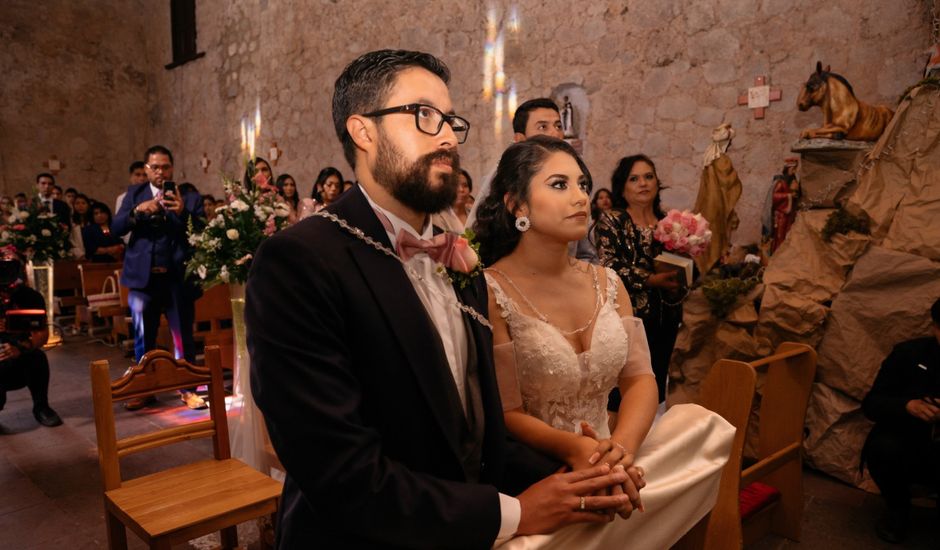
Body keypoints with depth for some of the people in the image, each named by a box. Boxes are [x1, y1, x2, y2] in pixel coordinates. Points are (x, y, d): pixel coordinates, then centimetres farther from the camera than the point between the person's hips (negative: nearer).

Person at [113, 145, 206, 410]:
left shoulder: (189, 195, 0)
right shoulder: (134, 193, 8)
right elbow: (116, 228, 1)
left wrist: (182, 212, -25)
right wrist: (137, 211, -16)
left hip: (178, 276, -2)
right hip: (143, 276, 2)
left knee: (183, 335, 6)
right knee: (143, 337, 12)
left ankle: (187, 389, 17)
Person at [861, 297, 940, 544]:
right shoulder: (909, 352, -3)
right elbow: (870, 403, -3)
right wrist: (907, 405, -26)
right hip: (909, 448, 2)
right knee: (881, 447, -31)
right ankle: (897, 510, 0)